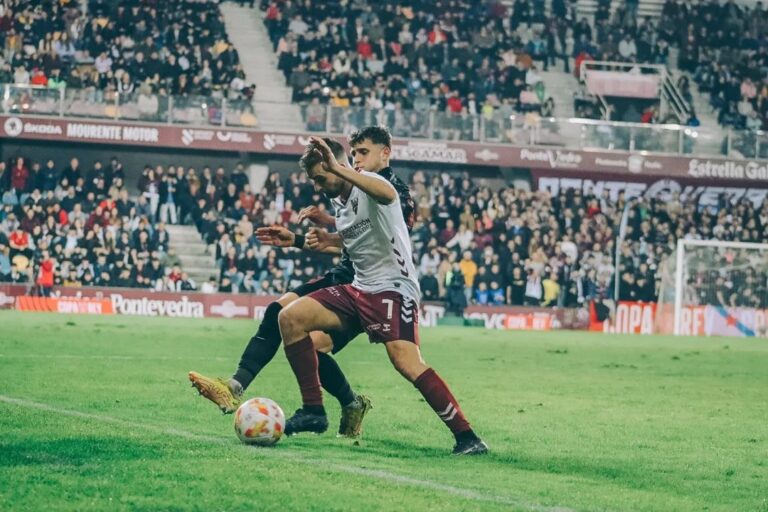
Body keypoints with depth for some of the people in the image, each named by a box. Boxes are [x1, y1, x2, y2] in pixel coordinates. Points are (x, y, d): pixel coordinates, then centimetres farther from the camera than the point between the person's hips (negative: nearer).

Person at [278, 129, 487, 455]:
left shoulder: (368, 183, -12)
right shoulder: (338, 201, 15)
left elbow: (387, 193, -39)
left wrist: (339, 168, -51)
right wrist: (327, 241, 13)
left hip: (393, 287, -9)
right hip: (360, 289, 9)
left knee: (406, 361, -27)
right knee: (290, 318, -3)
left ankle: (466, 437, -21)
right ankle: (313, 411, 0)